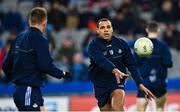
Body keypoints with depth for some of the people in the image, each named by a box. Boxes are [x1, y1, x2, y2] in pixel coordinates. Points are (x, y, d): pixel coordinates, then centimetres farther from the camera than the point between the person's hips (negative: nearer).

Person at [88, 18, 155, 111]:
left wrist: (140, 84, -5)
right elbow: (102, 61, -29)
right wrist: (114, 70, -48)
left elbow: (131, 65, 4)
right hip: (101, 85, 0)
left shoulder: (121, 44, 0)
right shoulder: (93, 46, -9)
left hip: (117, 82, 0)